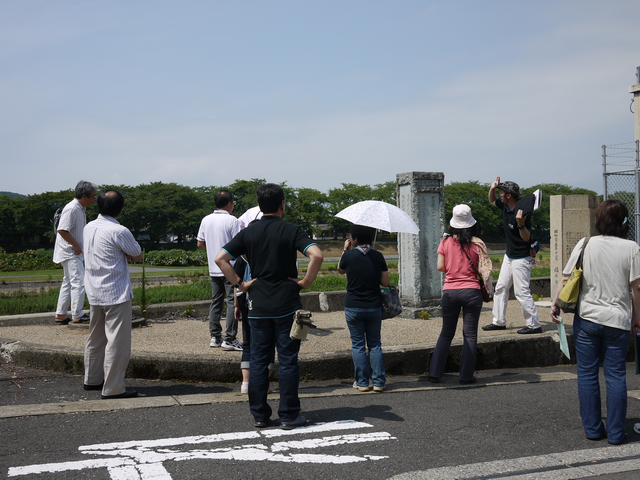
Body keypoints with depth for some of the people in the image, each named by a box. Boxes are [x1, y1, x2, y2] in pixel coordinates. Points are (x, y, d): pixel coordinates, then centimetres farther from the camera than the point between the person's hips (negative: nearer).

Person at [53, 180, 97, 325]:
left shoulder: (81, 208, 13)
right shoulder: (72, 209, -19)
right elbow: (62, 230, -25)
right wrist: (76, 245, -20)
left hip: (75, 252, 10)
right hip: (70, 252, -10)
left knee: (68, 283, 14)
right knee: (79, 282, -10)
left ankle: (60, 314, 20)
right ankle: (77, 315, -5)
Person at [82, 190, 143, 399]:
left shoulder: (89, 227, 6)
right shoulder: (119, 231, -17)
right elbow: (138, 256, -5)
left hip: (94, 293, 8)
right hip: (116, 294, -8)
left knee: (96, 338, 19)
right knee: (118, 341, -3)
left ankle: (92, 379, 31)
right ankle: (113, 388, 0)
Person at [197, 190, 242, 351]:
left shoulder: (206, 220, 7)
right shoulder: (232, 220, -11)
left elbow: (200, 244, 13)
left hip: (213, 269, 6)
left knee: (216, 301, 12)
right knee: (232, 302, -3)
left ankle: (215, 337, 13)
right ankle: (229, 339, -4)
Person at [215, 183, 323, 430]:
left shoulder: (248, 233, 4)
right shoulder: (291, 230, -5)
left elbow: (220, 258, 0)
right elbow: (316, 255, -19)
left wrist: (239, 283, 3)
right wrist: (305, 282, -8)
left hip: (258, 307, 3)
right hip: (287, 305, -3)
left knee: (258, 361, 9)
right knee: (287, 361, 3)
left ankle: (259, 414, 13)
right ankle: (289, 415, 6)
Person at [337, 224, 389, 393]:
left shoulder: (349, 255, -9)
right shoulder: (378, 256, -4)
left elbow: (340, 270, 12)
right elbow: (385, 282, -2)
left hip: (353, 308, -2)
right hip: (374, 307, 2)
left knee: (358, 345, 7)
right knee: (375, 344, 11)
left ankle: (362, 382, 9)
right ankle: (378, 382, 7)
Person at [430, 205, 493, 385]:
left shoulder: (446, 242, -1)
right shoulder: (477, 244, -4)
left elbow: (440, 267, 0)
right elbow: (483, 270, -6)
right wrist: (488, 289, 13)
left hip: (449, 291, 2)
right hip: (471, 291, -2)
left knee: (446, 333, 14)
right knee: (470, 334, 7)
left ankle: (435, 373, 13)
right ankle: (466, 376, 7)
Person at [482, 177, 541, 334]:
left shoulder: (522, 212, -23)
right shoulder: (505, 206, 1)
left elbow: (526, 238, -22)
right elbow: (492, 201, 22)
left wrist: (520, 224, -41)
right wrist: (492, 188, 1)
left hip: (521, 258, -10)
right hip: (509, 255, 10)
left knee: (522, 292, -9)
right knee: (501, 287, 14)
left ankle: (534, 325, 0)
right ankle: (499, 322, 23)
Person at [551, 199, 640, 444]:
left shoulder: (585, 244, -3)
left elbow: (566, 279, -2)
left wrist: (556, 304, 11)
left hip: (587, 318, 0)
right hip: (618, 320, 0)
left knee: (587, 374, 10)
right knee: (616, 375, 8)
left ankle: (592, 429, 16)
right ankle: (615, 433, 12)